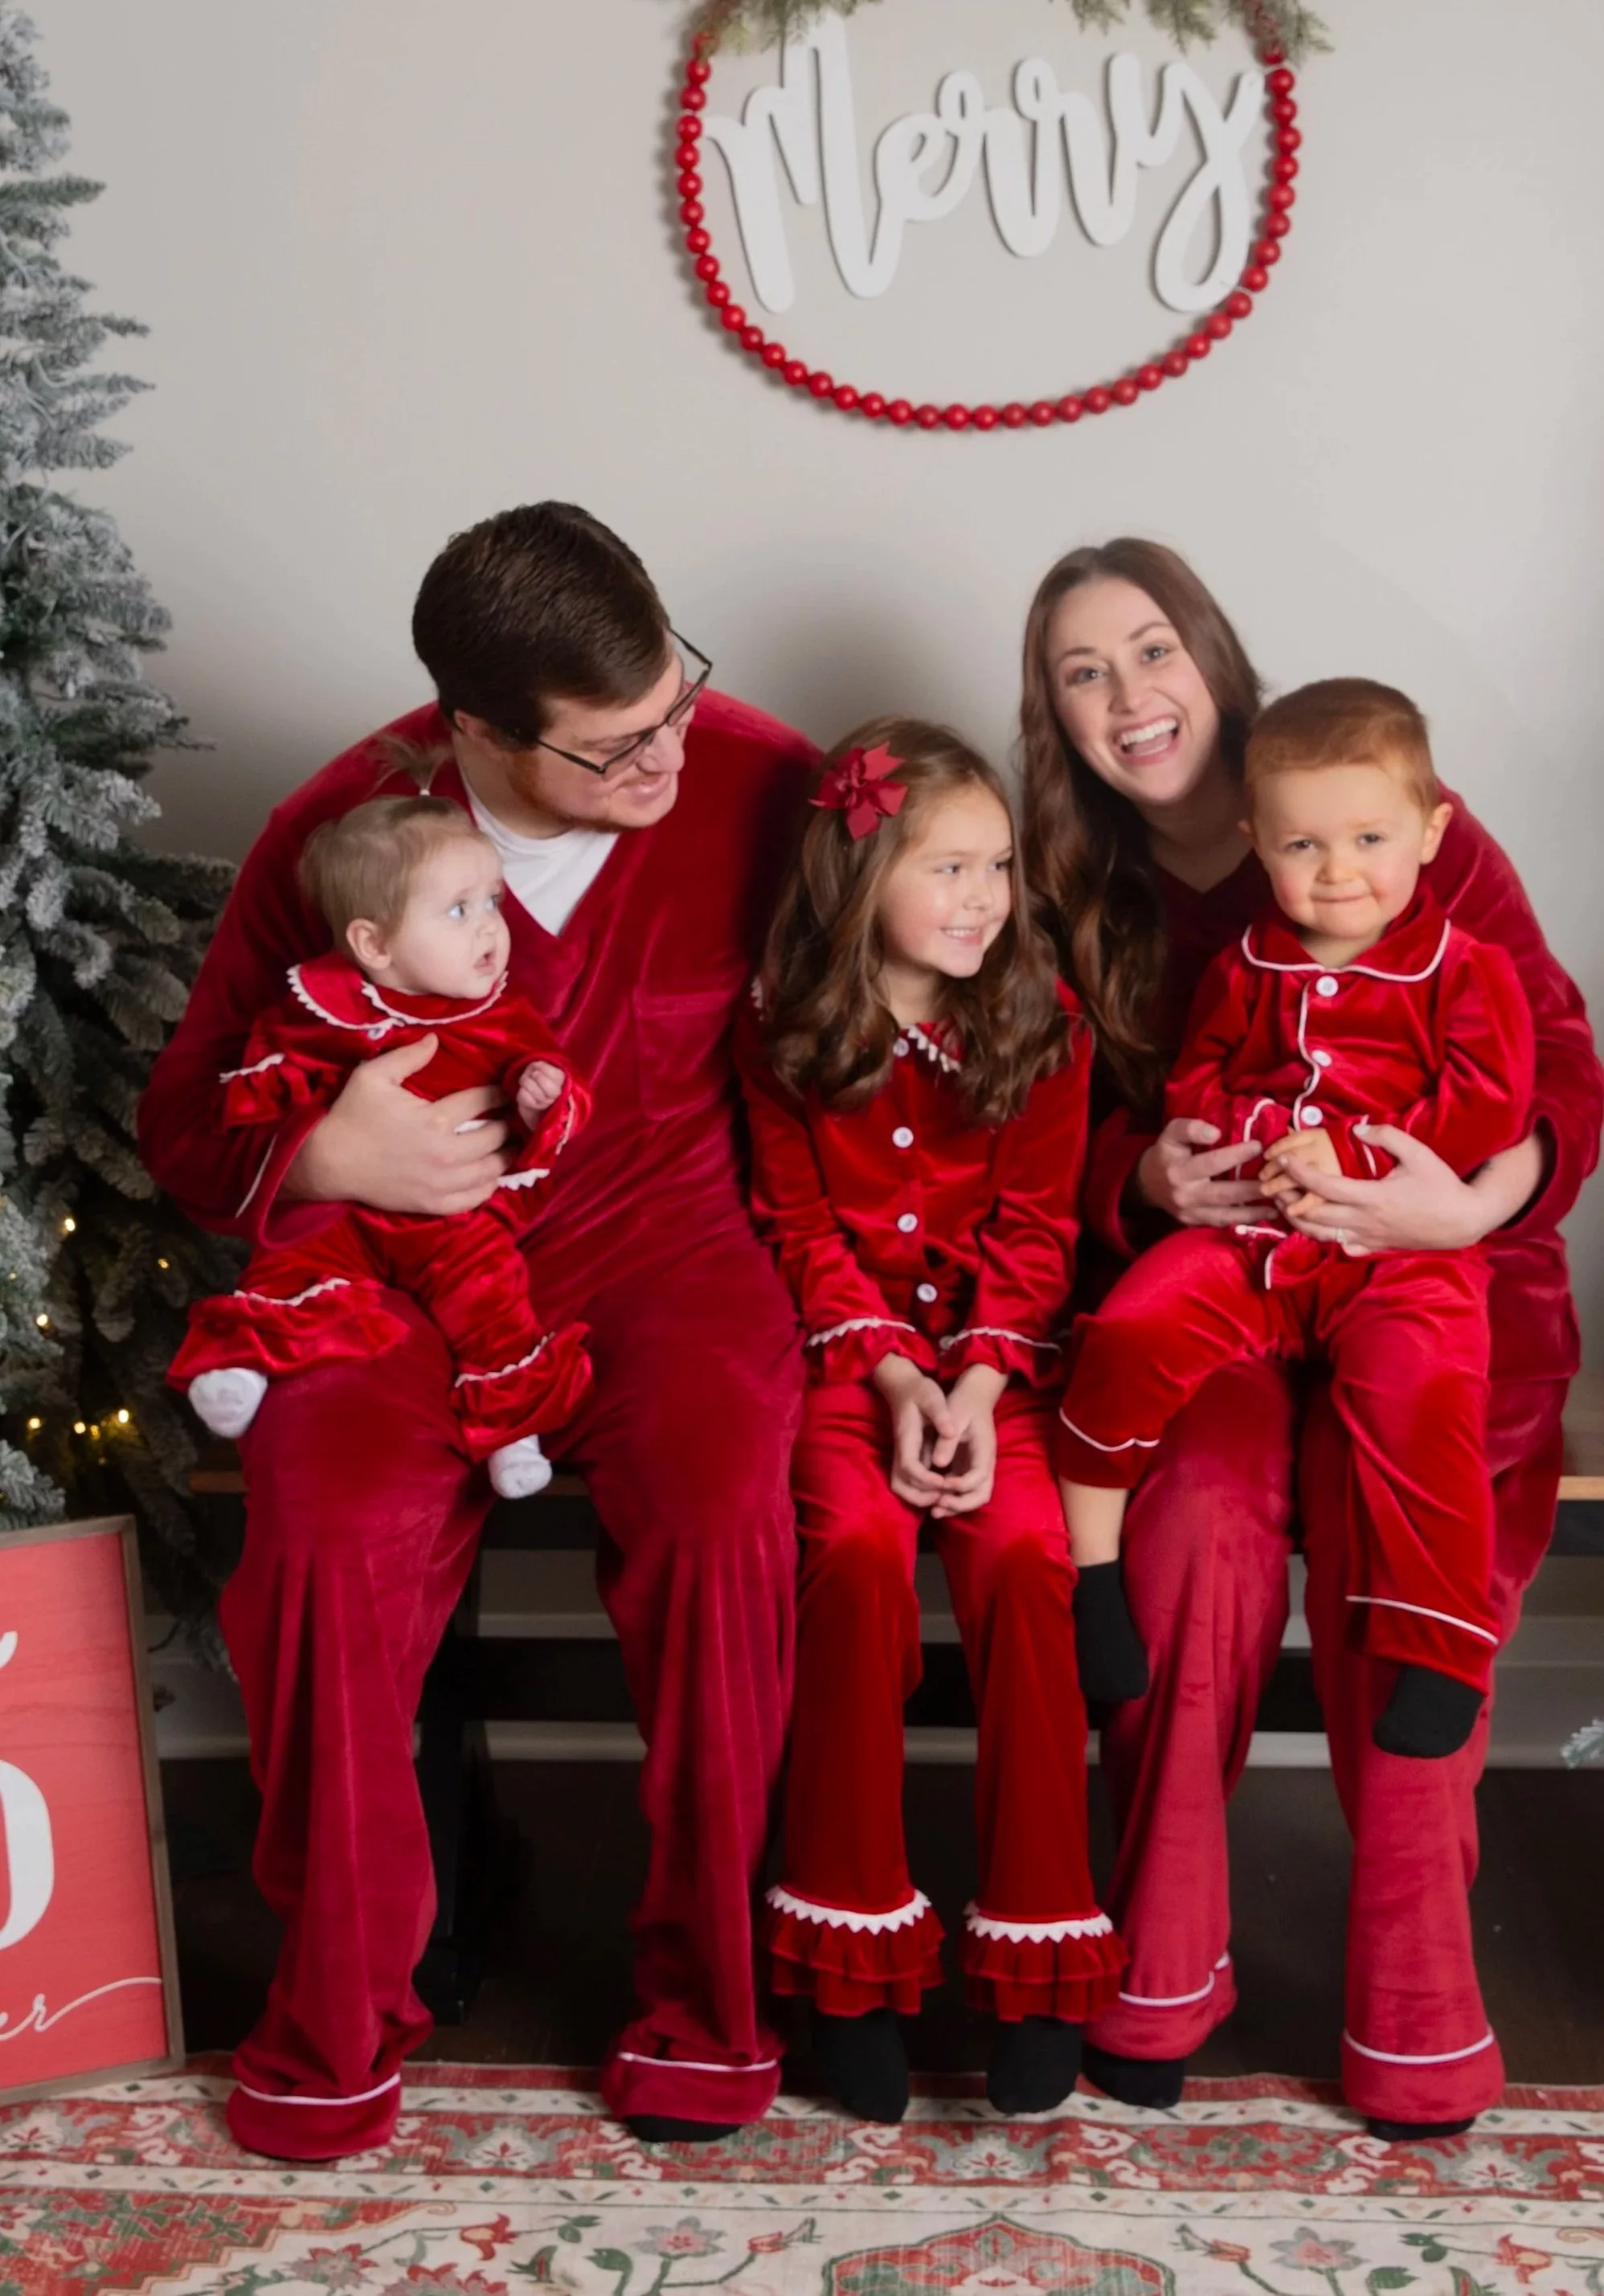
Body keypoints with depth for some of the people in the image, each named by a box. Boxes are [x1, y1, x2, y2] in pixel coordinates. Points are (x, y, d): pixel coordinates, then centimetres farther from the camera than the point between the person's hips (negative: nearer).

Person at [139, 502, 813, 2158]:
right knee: (328, 1527, -29)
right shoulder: (334, 833, -5)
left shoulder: (756, 784, -7)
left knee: (723, 1503, -32)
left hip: (660, 1237, 0)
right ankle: (337, 2011, -4)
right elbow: (186, 1121, 5)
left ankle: (704, 1995, -8)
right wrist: (323, 1160, -18)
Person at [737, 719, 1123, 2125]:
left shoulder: (1042, 1025, 1)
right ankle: (855, 1952, -14)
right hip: (845, 1344, 0)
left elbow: (1033, 1230, 0)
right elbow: (802, 1227, 1)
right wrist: (890, 1374, -12)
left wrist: (976, 1386, -14)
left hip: (996, 1347, 1)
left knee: (1024, 1552, -26)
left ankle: (1037, 1953, -12)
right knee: (858, 1547, -28)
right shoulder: (786, 1032, 1)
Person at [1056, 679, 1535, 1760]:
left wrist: (1349, 1154, -18)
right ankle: (1087, 1565, -1)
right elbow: (1195, 1085, 13)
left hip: (1403, 1244, -3)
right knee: (1130, 1330, -18)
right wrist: (1267, 1139, -9)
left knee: (1421, 1399, -29)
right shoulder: (1247, 969, 13)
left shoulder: (1465, 970, 1)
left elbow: (1486, 1111, -8)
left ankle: (1441, 1649, -15)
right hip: (1249, 1235, 4)